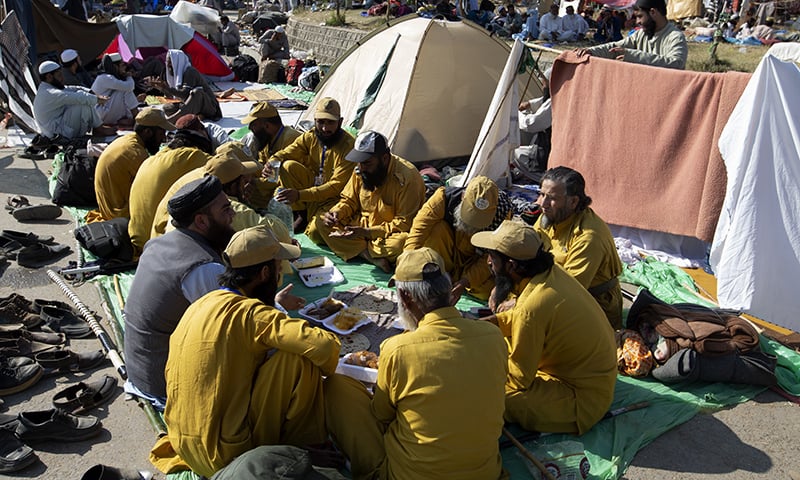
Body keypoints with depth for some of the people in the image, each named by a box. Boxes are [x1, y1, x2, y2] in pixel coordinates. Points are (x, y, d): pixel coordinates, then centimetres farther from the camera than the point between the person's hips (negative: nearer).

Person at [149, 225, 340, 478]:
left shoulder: (198, 306, 4)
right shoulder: (249, 312, -20)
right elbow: (325, 345, -29)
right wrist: (325, 370, -4)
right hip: (229, 455, -9)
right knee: (298, 359, -12)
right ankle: (301, 446, 5)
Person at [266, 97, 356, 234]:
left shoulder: (349, 146, -22)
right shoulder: (310, 137, -4)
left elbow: (336, 186, -25)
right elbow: (284, 154, -5)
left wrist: (299, 194, -34)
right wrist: (272, 163, -32)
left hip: (333, 197, -5)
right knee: (288, 166, -20)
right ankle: (301, 215, -9)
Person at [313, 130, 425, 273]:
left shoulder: (407, 178, -24)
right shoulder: (361, 170, -5)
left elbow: (404, 224, -22)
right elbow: (349, 200, 10)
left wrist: (367, 232, -29)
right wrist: (336, 212, -14)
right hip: (361, 225, 7)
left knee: (400, 244, -41)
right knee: (318, 225, -12)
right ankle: (373, 257, -22)